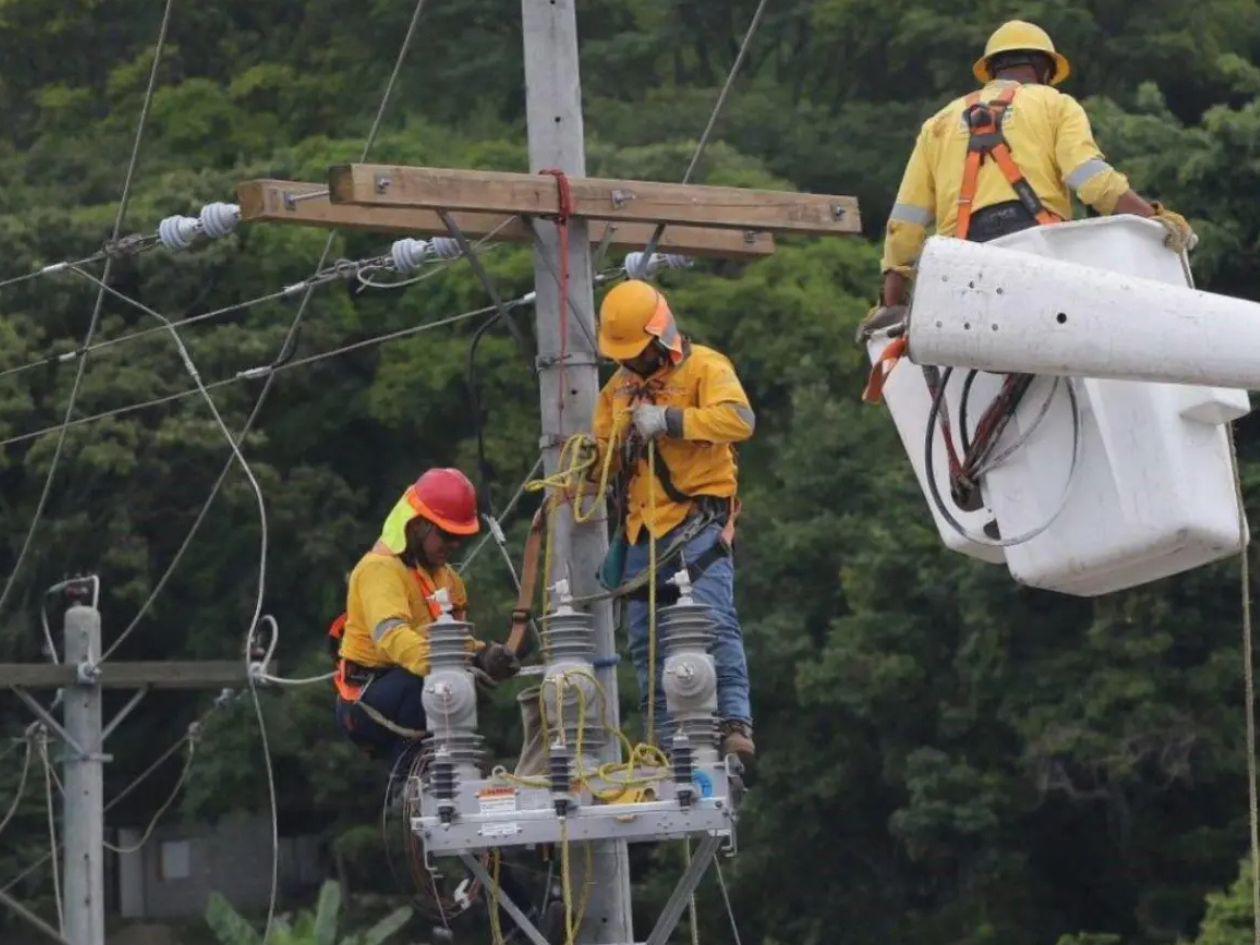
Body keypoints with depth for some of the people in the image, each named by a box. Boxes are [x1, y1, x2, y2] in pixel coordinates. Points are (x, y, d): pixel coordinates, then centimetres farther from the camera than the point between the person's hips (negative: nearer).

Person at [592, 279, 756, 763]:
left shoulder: (704, 367, -2)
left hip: (696, 522, -7)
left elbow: (739, 419, -19)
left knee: (713, 623, -18)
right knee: (645, 640, 5)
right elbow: (605, 448, 26)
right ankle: (667, 738, 9)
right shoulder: (619, 385, 19)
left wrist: (668, 420, -23)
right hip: (642, 527, 7)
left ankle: (735, 723, -19)